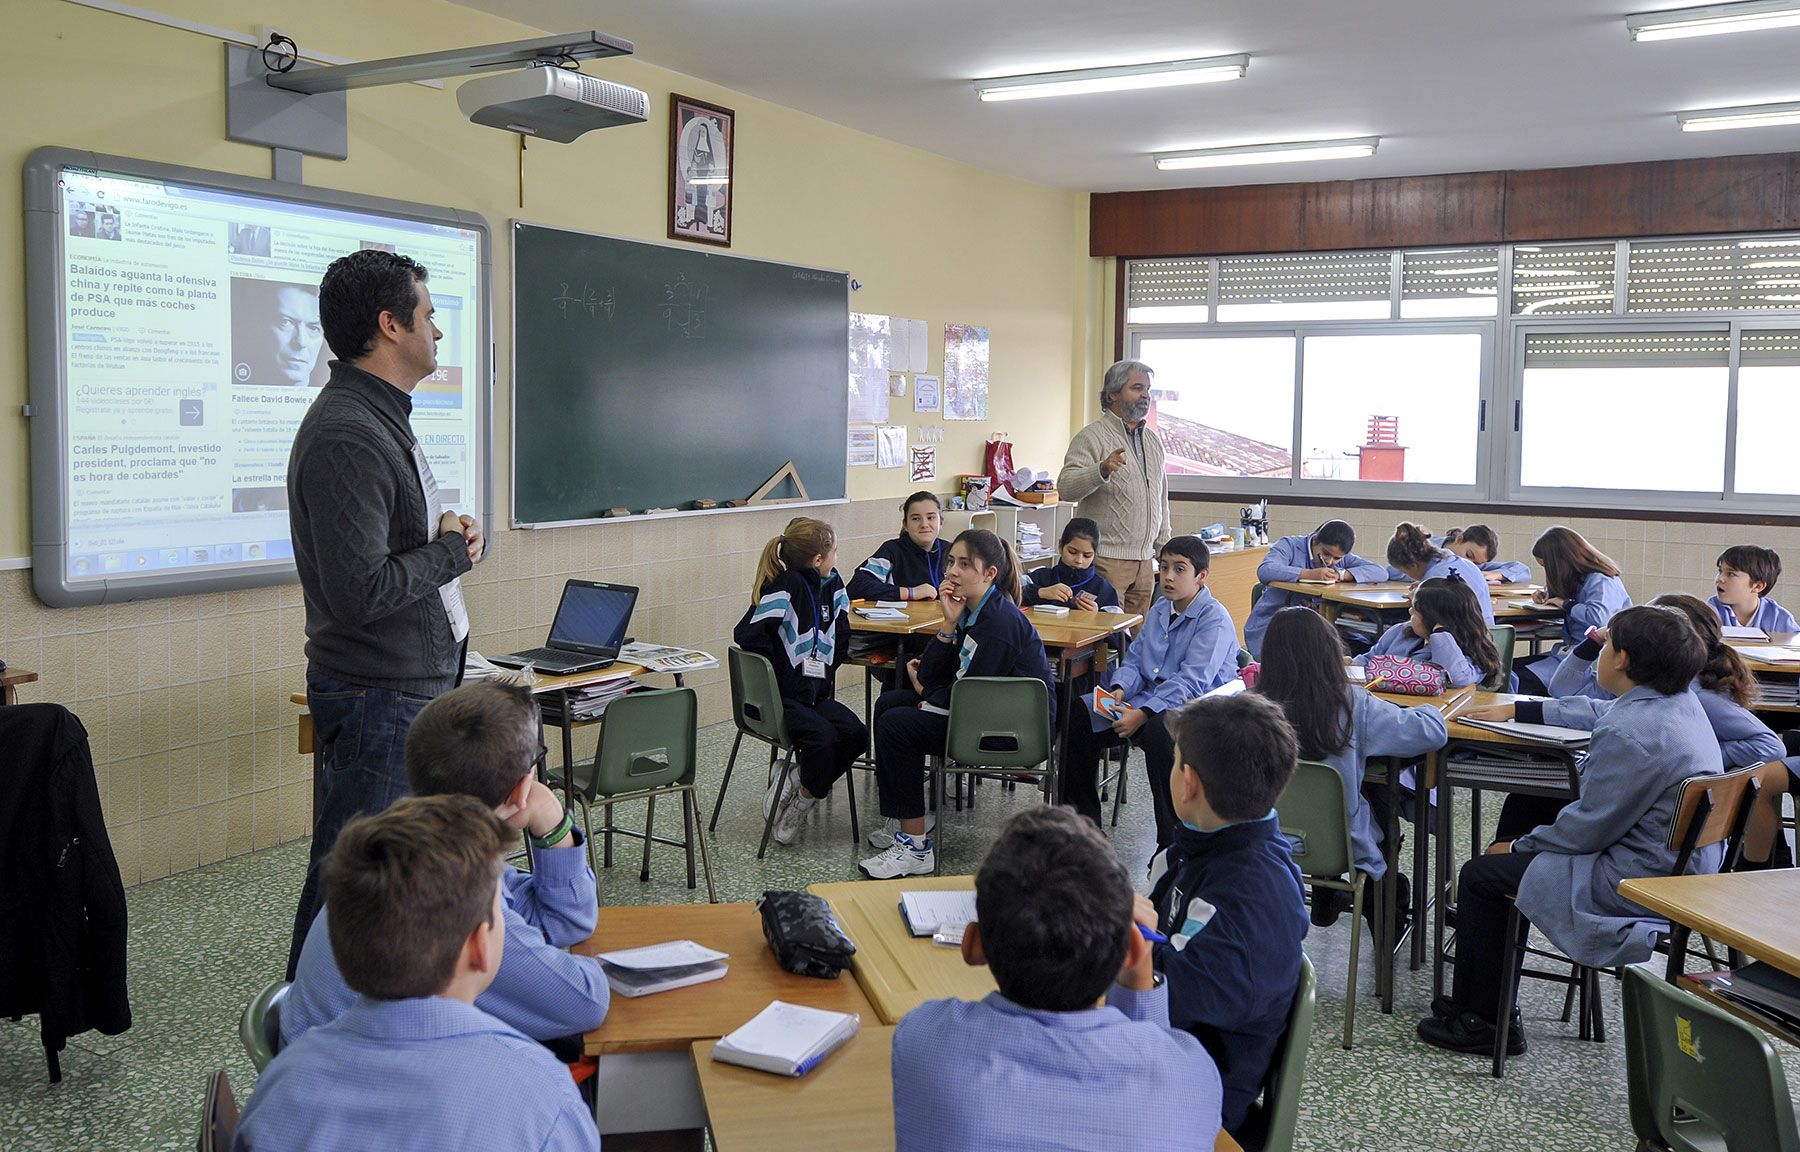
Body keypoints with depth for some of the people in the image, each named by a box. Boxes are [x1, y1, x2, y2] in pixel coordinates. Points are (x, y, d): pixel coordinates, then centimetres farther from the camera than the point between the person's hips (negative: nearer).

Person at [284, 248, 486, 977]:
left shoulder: (381, 418, 13)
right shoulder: (346, 436, -21)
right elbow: (360, 591, -28)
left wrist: (447, 535, 5)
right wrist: (451, 552, -13)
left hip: (415, 684, 11)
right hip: (376, 697, -11)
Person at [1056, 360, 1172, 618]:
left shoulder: (1154, 440, 18)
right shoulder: (1092, 437, -5)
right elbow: (1065, 487, -19)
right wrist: (1102, 470, -35)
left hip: (1144, 562, 7)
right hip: (1106, 560, -7)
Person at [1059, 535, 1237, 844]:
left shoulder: (1215, 619, -13)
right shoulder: (1159, 610, 14)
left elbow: (1191, 682, -22)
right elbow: (1135, 659, 15)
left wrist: (1142, 714, -28)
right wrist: (1119, 691, -7)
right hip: (1150, 699, 8)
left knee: (1158, 730, -40)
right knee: (1078, 715, -1)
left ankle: (1173, 843, -28)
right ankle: (1081, 820, 10)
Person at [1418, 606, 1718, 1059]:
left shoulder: (1630, 732, -26)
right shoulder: (1681, 703, 4)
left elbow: (1588, 829, -21)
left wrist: (1519, 846, -4)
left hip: (1637, 883, -10)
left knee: (1481, 875, 0)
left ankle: (1484, 1022, 13)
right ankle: (1476, 1001, 29)